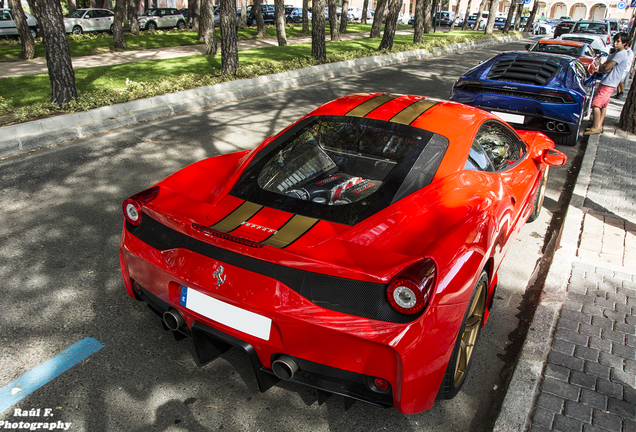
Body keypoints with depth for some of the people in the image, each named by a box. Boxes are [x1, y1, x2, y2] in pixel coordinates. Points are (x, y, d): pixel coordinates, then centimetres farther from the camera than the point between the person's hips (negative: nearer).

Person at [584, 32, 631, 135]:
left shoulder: (621, 54, -15)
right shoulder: (615, 54, 16)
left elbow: (607, 67, -22)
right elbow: (603, 66, 11)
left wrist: (602, 67, -1)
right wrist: (605, 68, -10)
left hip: (608, 84, -10)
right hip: (606, 83, 10)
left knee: (596, 104, -13)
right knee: (603, 104, 12)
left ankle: (595, 128, -10)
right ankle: (599, 126, 17)